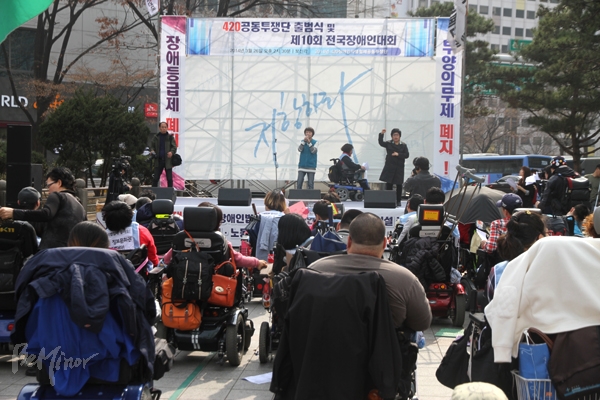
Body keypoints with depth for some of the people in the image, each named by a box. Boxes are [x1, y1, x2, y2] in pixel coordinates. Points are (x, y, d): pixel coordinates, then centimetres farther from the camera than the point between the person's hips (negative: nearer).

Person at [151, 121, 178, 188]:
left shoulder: (170, 137, 3)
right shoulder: (156, 137, 9)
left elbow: (174, 147, -1)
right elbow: (152, 146, 15)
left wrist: (171, 152, -22)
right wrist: (152, 151, -8)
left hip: (168, 160, -2)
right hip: (158, 160, 2)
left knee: (169, 179, 2)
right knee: (155, 178, 3)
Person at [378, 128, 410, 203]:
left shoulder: (403, 145, 5)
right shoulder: (388, 144, 6)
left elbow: (406, 155, -1)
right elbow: (381, 143, -7)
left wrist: (398, 154, -15)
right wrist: (381, 134, -19)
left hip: (399, 167, 0)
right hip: (389, 167, 0)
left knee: (399, 184, 3)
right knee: (389, 184, 1)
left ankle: (398, 200, 10)